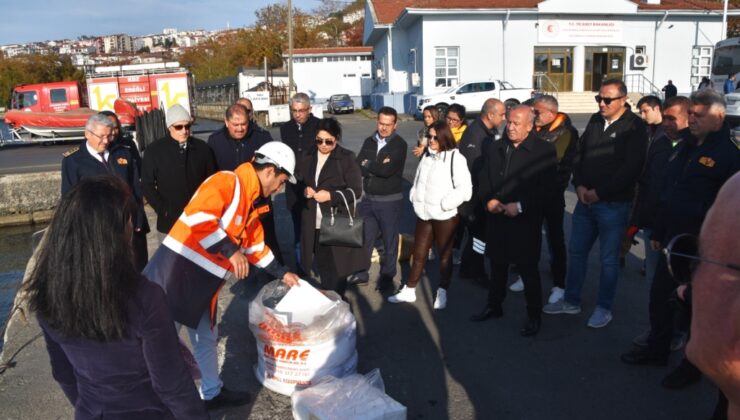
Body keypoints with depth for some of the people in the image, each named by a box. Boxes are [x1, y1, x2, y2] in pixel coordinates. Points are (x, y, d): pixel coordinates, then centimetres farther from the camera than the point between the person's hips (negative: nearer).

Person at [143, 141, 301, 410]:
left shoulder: (251, 203, 14)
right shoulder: (227, 182, -16)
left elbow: (255, 245, 25)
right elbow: (197, 216, -30)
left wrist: (282, 273, 29)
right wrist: (231, 251, -26)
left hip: (203, 280, 10)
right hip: (178, 268, -10)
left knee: (207, 338, 22)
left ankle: (212, 394, 39)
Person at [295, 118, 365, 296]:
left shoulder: (346, 158, -7)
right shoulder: (308, 157, 7)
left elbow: (356, 191, -7)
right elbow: (297, 181, 19)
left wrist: (331, 195, -18)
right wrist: (304, 190, -3)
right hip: (313, 222, 4)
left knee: (336, 266, 0)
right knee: (322, 264, 13)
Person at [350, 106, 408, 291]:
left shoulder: (399, 144, -10)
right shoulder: (369, 141, 6)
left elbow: (388, 170, -23)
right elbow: (358, 167, -3)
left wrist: (368, 165, -9)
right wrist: (378, 168, -17)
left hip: (390, 201, -5)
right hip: (368, 199, 5)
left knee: (390, 241, 9)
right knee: (364, 238, 13)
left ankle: (387, 276, 24)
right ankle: (361, 273, 28)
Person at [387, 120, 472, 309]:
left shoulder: (456, 158, -12)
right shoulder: (427, 156, 9)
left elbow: (464, 189, -18)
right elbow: (418, 181, 18)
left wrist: (444, 204, -17)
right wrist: (415, 198, 4)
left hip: (445, 216, -5)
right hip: (424, 214, 6)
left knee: (445, 254, 11)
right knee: (419, 253, 13)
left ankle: (442, 292, 25)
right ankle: (409, 290, 24)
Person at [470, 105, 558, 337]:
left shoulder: (544, 150, -8)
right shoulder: (496, 148, 9)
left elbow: (545, 187, -12)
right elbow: (484, 178, 13)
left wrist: (520, 206, -19)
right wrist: (489, 199, -6)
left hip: (526, 220, -5)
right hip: (497, 218, 5)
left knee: (528, 269, 4)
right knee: (497, 264, 18)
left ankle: (534, 316, 20)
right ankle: (494, 306, 35)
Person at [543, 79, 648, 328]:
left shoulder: (634, 127, -11)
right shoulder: (595, 120, 9)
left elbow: (630, 169, -17)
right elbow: (579, 154, 12)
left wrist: (598, 192, -17)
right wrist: (579, 185, -3)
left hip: (613, 204, -6)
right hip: (586, 199, 6)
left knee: (609, 259, 6)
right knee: (576, 251, 13)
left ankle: (604, 308, 21)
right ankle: (571, 301, 28)